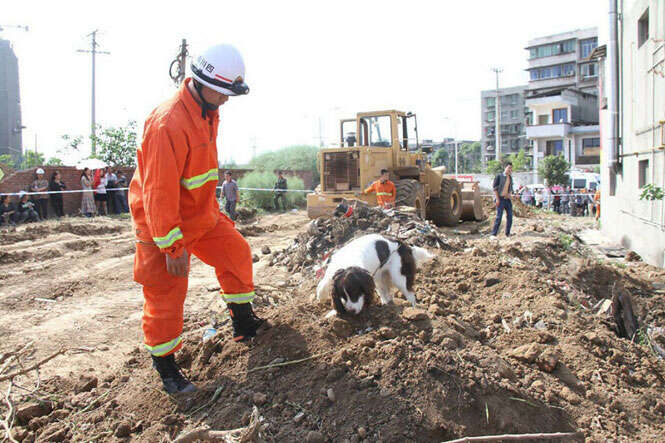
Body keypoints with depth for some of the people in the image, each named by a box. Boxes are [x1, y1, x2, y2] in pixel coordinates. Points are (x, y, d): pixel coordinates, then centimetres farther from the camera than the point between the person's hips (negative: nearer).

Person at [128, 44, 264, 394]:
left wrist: (215, 212, 22)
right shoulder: (169, 123, -28)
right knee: (166, 294, 0)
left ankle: (243, 323, 30)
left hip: (201, 214, 9)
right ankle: (165, 369, 17)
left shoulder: (208, 112, 3)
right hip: (164, 223, -9)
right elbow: (160, 191, -28)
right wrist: (173, 246, -24)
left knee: (235, 253, 12)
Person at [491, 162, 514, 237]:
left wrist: (510, 194, 2)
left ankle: (508, 234, 15)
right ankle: (493, 234, -9)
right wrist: (497, 199, -14)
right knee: (499, 217, -12)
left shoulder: (510, 178, 14)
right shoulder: (499, 176, -4)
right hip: (500, 199, -6)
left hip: (508, 199, 6)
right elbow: (494, 187, -8)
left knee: (510, 216, 4)